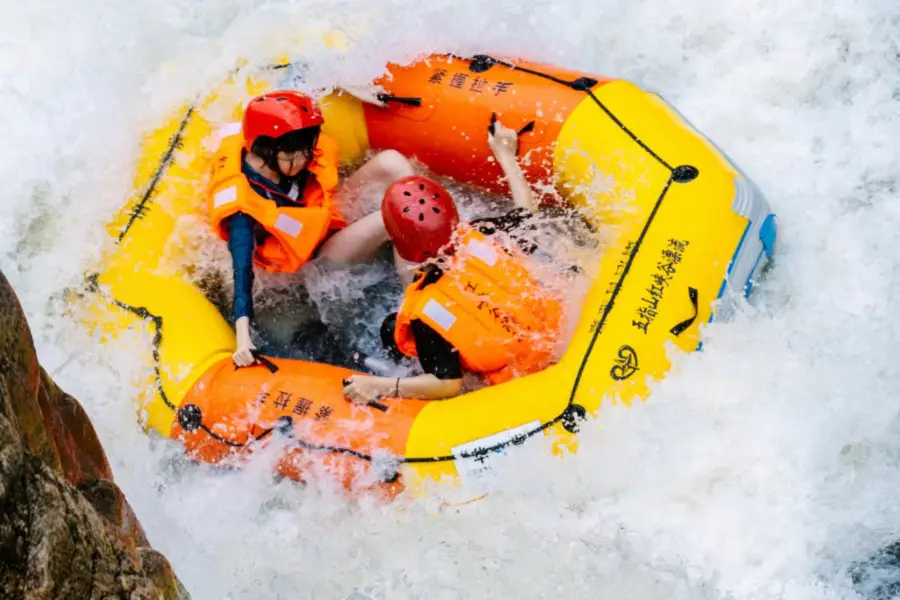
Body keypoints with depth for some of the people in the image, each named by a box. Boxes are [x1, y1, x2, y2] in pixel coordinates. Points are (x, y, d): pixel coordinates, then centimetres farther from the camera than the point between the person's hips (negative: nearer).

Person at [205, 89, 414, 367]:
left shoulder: (296, 153, -18)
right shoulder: (240, 201, -33)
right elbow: (243, 269, -38)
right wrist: (243, 336, -46)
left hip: (329, 213, 6)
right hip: (316, 259, -6)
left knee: (391, 162, -19)